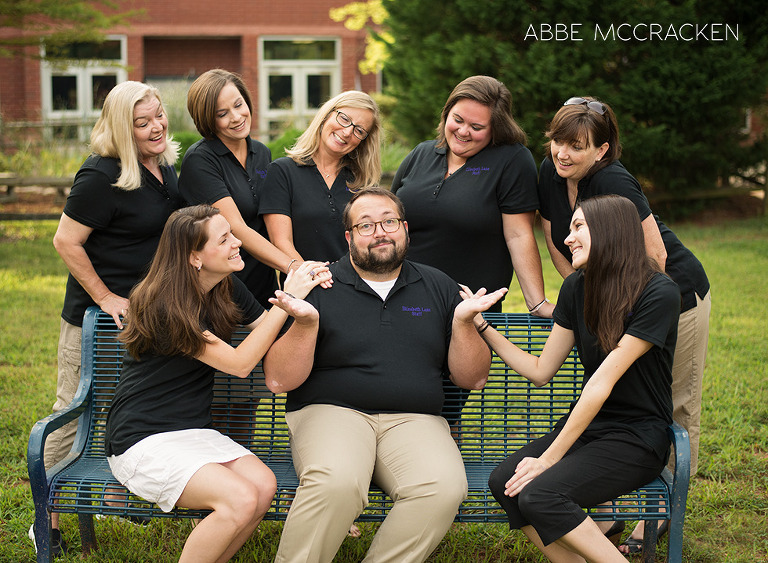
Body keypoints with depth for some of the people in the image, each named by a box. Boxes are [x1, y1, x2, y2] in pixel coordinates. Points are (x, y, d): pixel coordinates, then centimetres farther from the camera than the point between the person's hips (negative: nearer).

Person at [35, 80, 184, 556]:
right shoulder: (102, 177, -20)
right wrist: (105, 297, -18)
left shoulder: (167, 166, 5)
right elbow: (67, 241, -19)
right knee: (75, 411, 0)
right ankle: (46, 519, 11)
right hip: (96, 317, -8)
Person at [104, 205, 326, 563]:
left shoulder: (227, 289, 6)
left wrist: (306, 315, -14)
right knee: (241, 500, -28)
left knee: (264, 486, -22)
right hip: (143, 440, -7)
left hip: (196, 431, 7)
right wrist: (286, 301, -16)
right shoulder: (164, 306, -17)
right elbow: (239, 364, -17)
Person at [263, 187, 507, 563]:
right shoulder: (318, 288, 7)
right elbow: (279, 380, 2)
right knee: (336, 482, -35)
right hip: (331, 411, -2)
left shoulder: (437, 287, 16)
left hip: (414, 420, 3)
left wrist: (463, 323, -3)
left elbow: (473, 378, 15)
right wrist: (304, 323, -14)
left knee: (444, 487, -30)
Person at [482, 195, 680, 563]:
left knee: (538, 494, -28)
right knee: (503, 483, -20)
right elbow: (541, 370, 12)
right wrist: (480, 325, 6)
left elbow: (603, 381, -20)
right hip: (587, 424, 7)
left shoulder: (658, 294, -16)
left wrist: (550, 457, -21)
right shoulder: (577, 288, 6)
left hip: (637, 438, -7)